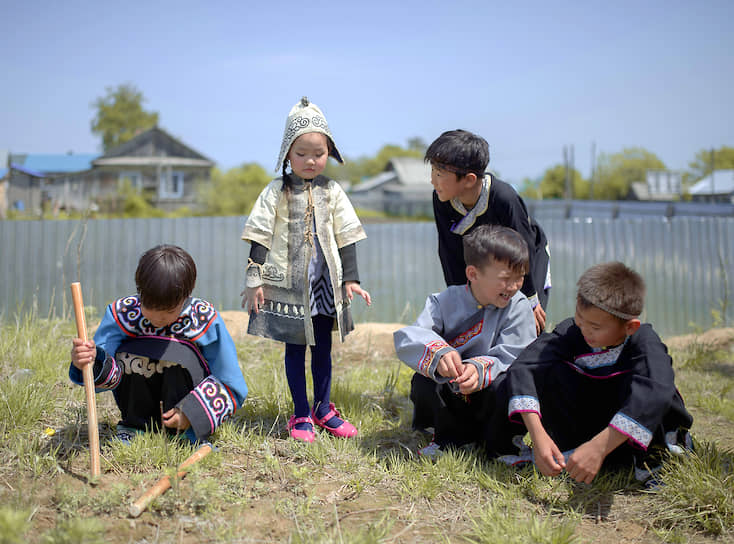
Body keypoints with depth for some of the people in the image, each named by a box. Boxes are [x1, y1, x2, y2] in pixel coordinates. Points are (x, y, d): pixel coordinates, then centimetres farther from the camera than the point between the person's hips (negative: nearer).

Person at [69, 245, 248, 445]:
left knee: (181, 353, -29)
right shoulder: (122, 312, -15)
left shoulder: (204, 320, -19)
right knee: (129, 354, -26)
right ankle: (133, 424, -3)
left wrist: (190, 414, -27)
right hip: (139, 404, 2)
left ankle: (183, 431, -13)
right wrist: (93, 362, -43)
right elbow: (106, 373, -19)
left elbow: (232, 389, -16)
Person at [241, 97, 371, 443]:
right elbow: (259, 237, -3)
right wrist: (254, 280, -8)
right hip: (288, 283, -2)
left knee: (323, 347, 12)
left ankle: (323, 409, 27)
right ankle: (301, 415, 16)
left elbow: (346, 237, 6)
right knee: (295, 349, 5)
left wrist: (350, 279, 2)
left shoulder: (332, 192, 3)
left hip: (325, 283, 3)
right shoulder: (276, 191, -3)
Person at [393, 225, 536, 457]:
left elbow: (511, 358, -17)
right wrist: (438, 353, -44)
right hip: (449, 397, 1)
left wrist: (480, 369, -39)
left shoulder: (518, 306, -10)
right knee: (423, 381, -28)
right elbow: (408, 337, -22)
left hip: (486, 393, -1)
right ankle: (451, 436, -2)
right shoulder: (445, 301, -9)